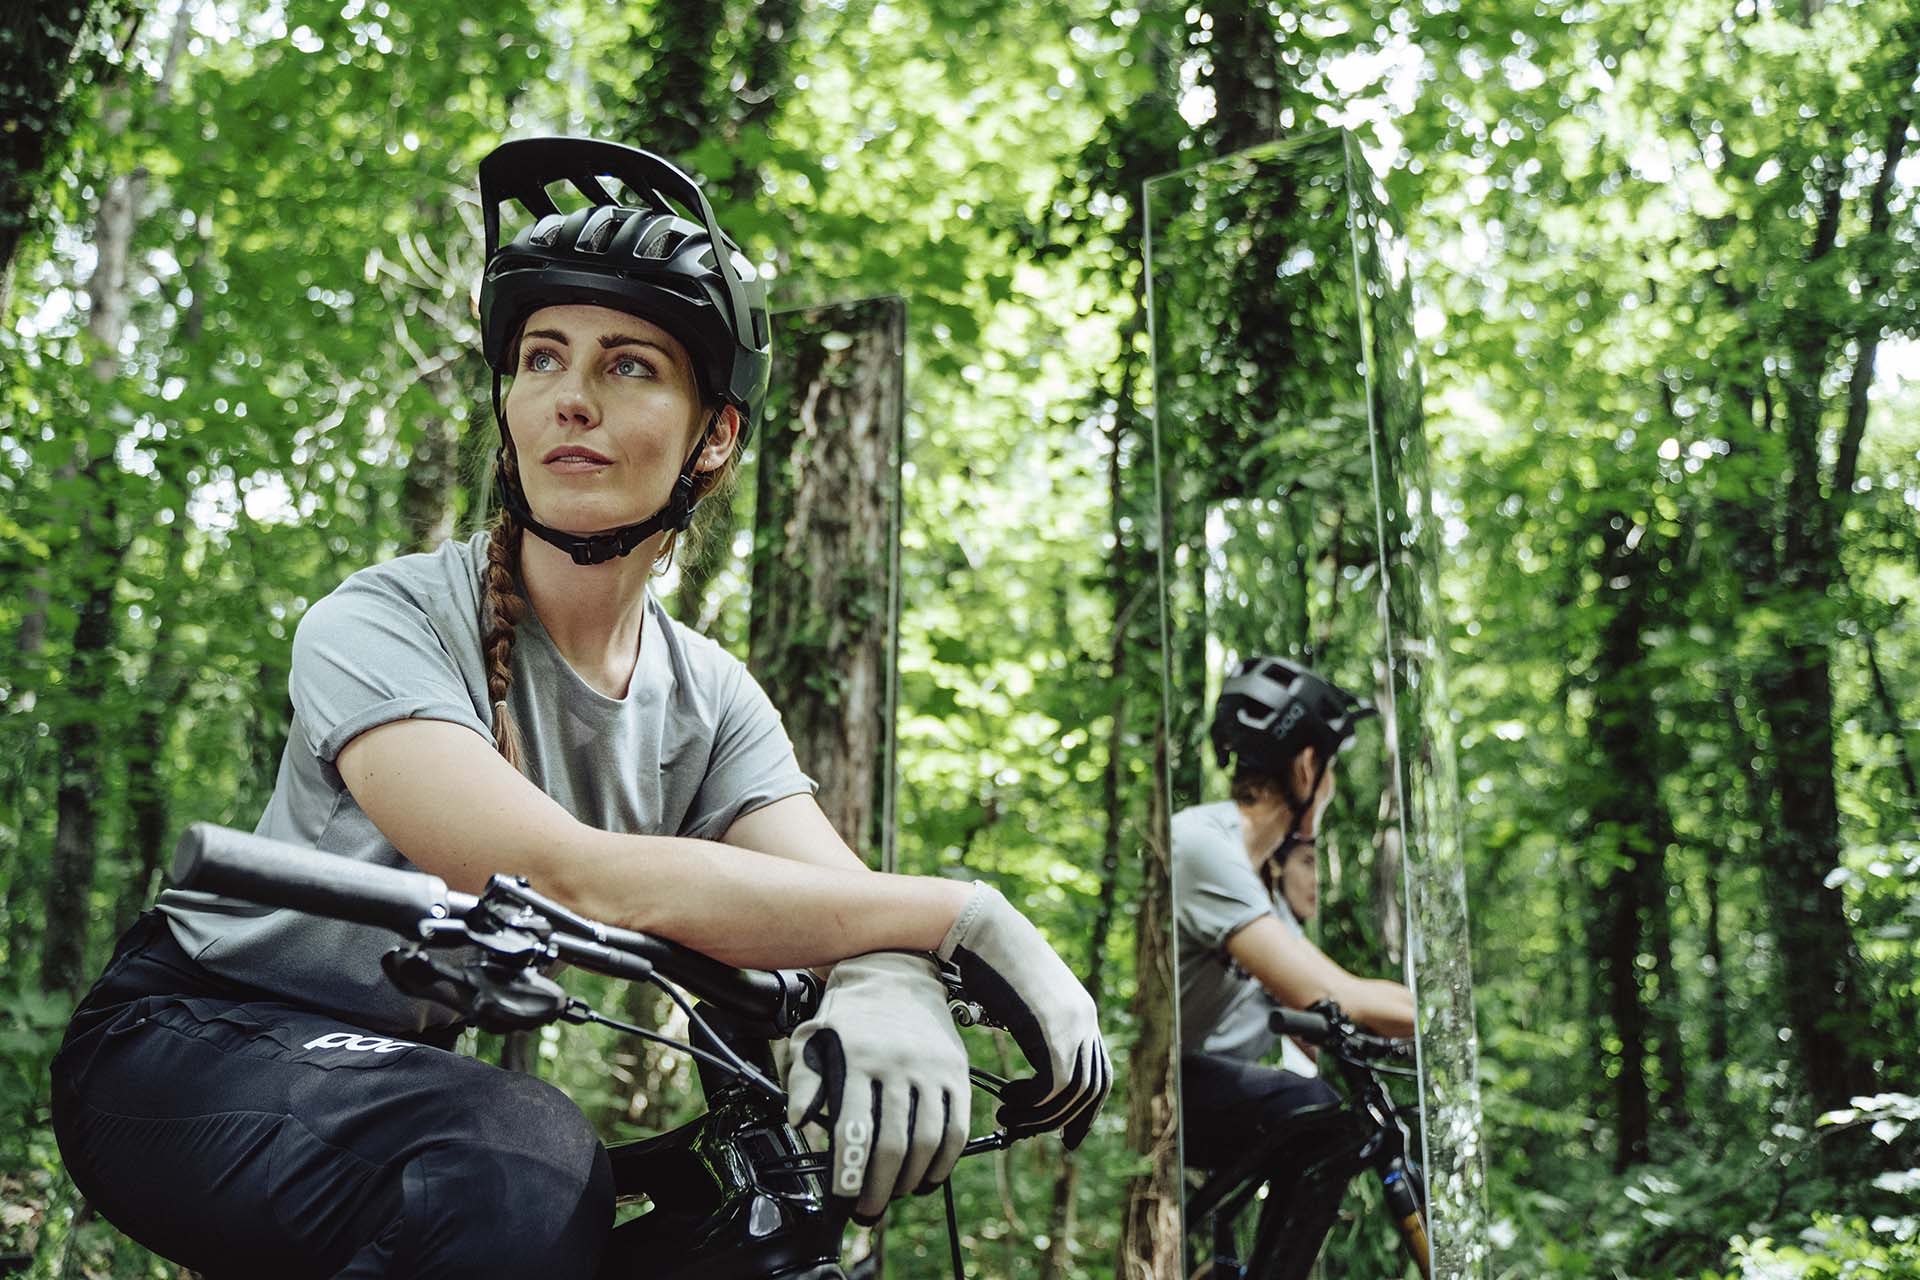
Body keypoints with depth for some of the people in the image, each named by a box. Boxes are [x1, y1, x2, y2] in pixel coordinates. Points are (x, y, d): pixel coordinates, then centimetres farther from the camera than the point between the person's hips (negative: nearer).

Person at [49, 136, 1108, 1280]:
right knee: (529, 1169, -34)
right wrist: (961, 914, -38)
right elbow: (570, 879, -37)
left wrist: (890, 987, -42)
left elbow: (841, 897, -16)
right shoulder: (385, 626, -22)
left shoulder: (711, 702, -3)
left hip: (397, 1071, 6)